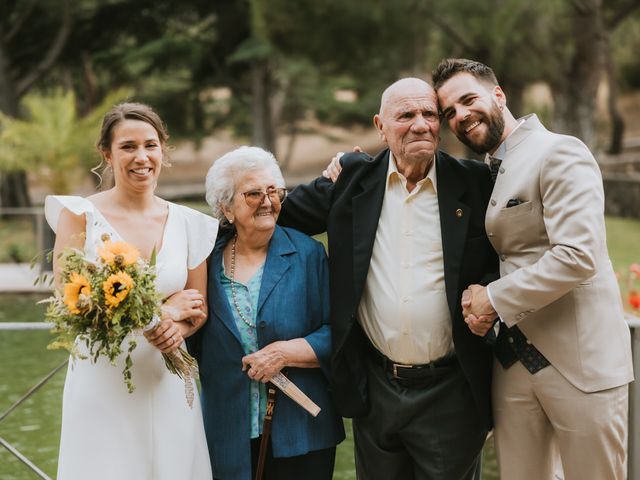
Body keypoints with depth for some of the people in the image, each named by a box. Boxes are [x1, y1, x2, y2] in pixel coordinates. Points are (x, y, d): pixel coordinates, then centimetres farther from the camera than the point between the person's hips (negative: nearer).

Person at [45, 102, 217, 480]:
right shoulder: (80, 215, -4)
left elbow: (199, 308, 13)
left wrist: (178, 327, -11)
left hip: (167, 385, 3)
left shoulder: (189, 225, 7)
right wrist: (161, 311, -10)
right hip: (101, 386, -3)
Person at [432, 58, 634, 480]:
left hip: (581, 363, -7)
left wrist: (495, 299, -14)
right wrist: (477, 303, -4)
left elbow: (578, 255, -22)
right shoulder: (484, 173, 14)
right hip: (513, 362, 7)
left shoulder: (560, 153, -11)